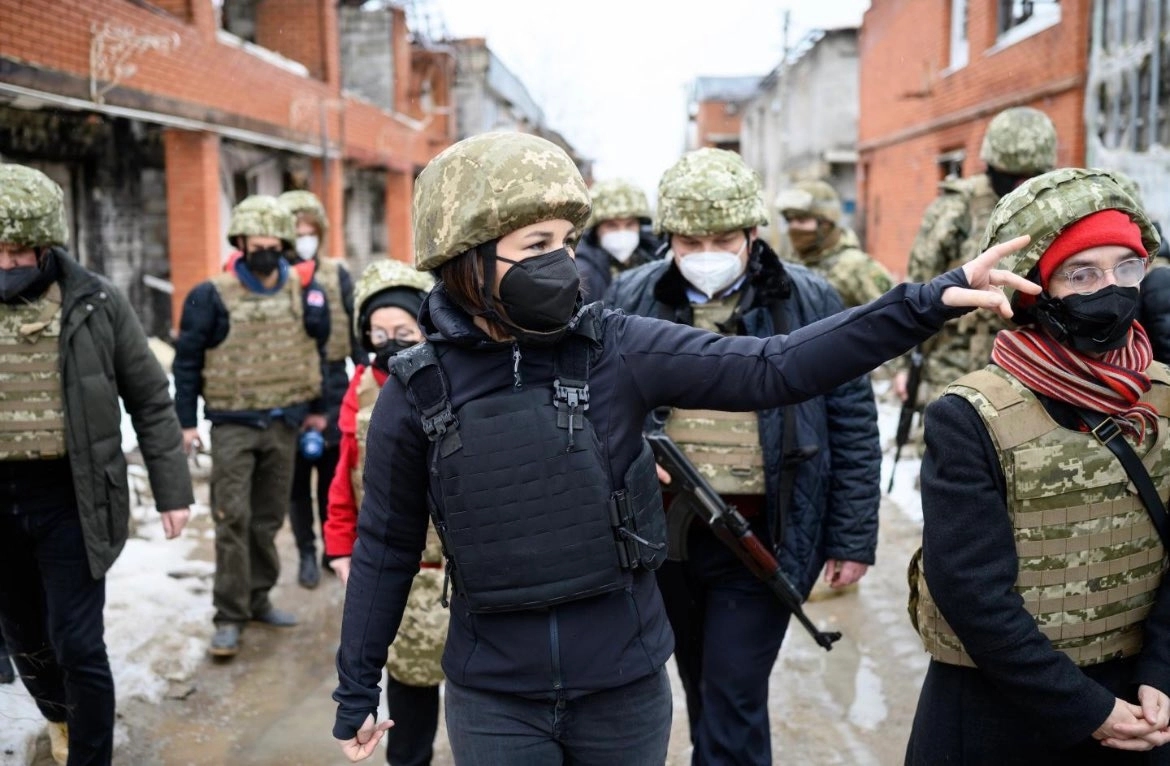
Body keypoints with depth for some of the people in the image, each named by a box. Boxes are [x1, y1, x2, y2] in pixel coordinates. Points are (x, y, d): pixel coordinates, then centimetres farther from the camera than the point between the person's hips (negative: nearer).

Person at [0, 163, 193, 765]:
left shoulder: (94, 302, -6)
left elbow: (150, 400, 0)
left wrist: (172, 491, -1)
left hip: (70, 497, -3)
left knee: (78, 645, -2)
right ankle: (60, 717, 49)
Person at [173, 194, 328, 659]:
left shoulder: (303, 292, 5)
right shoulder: (212, 295, -5)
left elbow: (312, 352, 14)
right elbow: (187, 360, -2)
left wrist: (315, 408, 14)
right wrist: (185, 422, -5)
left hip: (283, 424, 3)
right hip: (233, 425, -3)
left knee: (269, 517, 11)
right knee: (232, 519, -6)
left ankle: (257, 598, 25)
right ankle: (230, 616, 1)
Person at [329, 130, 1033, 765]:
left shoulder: (617, 348, -9)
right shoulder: (417, 393, -8)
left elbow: (774, 369, -13)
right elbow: (386, 548, 2)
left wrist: (929, 302, -20)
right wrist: (357, 692, 6)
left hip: (625, 685, 1)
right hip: (493, 701, -1)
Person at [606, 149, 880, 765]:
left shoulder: (810, 302, -5)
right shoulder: (629, 299, -1)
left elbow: (853, 428, -1)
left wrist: (853, 539, -1)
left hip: (760, 536, -3)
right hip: (662, 531, 3)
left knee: (733, 701, 0)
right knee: (700, 687, 20)